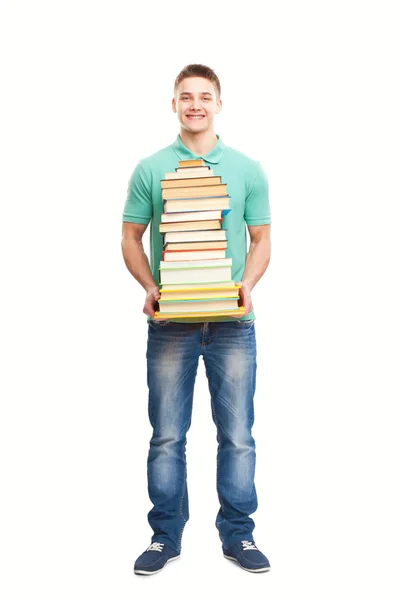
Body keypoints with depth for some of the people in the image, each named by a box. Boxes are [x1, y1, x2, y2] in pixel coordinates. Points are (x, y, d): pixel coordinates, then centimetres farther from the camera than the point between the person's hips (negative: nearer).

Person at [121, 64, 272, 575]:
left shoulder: (248, 169, 6)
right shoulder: (150, 169, 4)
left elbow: (261, 240, 8)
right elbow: (131, 238, 7)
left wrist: (247, 284, -10)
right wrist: (149, 287, -10)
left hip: (232, 322, 1)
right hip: (170, 322, 0)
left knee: (237, 435, 5)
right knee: (167, 436, 7)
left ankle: (238, 534, 21)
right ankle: (165, 535, 22)